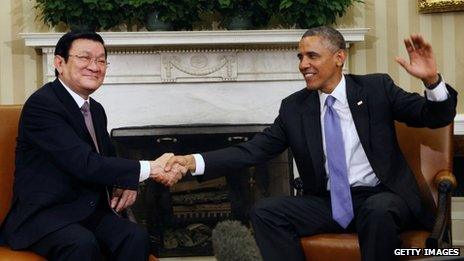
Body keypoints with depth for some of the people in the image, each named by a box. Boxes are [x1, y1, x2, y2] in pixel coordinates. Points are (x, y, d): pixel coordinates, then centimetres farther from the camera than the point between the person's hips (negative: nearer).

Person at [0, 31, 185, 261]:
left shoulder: (96, 110, 15)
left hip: (89, 211, 7)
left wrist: (126, 184, 0)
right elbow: (85, 164, -22)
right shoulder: (41, 104, -13)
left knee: (136, 237, -22)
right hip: (42, 215, -7)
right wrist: (150, 169, -22)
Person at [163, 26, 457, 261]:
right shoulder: (294, 107, 5)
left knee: (378, 210, -36)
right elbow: (254, 150, -2)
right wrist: (193, 161, -15)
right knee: (265, 211, -16)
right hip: (328, 203, 3)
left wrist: (432, 80, -25)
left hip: (381, 197, -3)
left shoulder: (377, 88, -1)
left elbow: (437, 118, -2)